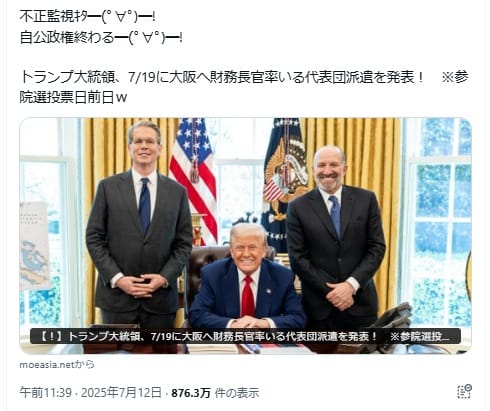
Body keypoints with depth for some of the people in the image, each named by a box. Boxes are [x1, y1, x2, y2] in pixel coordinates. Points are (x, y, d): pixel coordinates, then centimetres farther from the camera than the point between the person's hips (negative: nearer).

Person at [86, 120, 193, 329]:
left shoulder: (177, 191, 4)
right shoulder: (108, 187, 2)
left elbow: (184, 243, 4)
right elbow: (94, 238, 0)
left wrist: (165, 277, -8)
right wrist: (117, 278, -9)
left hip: (161, 295, 1)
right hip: (117, 294, -1)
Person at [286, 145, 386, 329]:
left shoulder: (366, 199, 2)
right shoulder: (298, 207, -2)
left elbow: (377, 247, -1)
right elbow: (298, 258, -5)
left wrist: (351, 284, -11)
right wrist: (331, 292, -11)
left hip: (361, 303, 2)